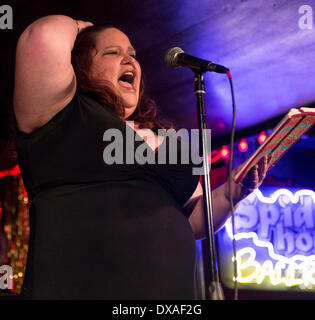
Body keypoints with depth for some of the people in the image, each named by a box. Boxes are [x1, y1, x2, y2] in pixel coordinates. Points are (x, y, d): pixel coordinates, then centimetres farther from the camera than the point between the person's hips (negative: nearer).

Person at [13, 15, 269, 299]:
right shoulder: (64, 115, 0)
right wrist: (77, 27, 6)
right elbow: (44, 38, -17)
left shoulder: (163, 139, 19)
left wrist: (234, 189, 2)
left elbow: (195, 220, 21)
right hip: (81, 288, -6)